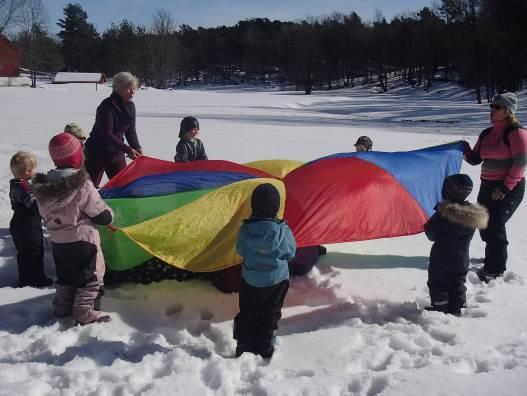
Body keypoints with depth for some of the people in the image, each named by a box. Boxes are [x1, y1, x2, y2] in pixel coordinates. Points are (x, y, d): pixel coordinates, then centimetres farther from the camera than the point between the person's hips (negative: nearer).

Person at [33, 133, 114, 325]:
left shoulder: (42, 186, -4)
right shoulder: (82, 185, -23)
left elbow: (46, 215, 8)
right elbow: (103, 216, -16)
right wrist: (109, 215, 5)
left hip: (57, 242, 7)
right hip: (83, 240, -6)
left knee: (65, 277, 24)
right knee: (90, 277, 8)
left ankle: (63, 307, 35)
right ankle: (86, 314, 10)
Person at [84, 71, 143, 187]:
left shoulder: (130, 106, 1)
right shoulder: (107, 106, -20)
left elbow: (130, 132, 6)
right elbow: (107, 134, -25)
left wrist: (137, 148, -12)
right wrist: (128, 150, -27)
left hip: (116, 153, 6)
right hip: (97, 153, -6)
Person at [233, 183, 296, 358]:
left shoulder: (245, 229, -16)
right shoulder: (282, 230, -19)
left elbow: (241, 251, -1)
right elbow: (290, 253, -5)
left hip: (250, 280, 1)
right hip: (277, 280, -1)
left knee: (247, 315, 18)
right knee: (269, 317, 15)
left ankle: (244, 349, 24)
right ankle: (265, 351, 22)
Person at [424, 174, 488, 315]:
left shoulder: (443, 213, -22)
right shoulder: (474, 215, -5)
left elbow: (431, 234, -15)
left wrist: (428, 225, 5)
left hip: (441, 258, -5)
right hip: (462, 259, 5)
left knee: (438, 282, 10)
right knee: (458, 282, 20)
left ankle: (440, 307, 13)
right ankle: (456, 307, 26)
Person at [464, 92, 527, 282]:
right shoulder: (487, 134, 10)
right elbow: (475, 160, 13)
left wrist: (506, 187, -18)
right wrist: (466, 151, -7)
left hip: (509, 189, -8)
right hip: (487, 186, 8)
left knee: (494, 225, -14)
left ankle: (495, 269, -6)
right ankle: (493, 257, 36)